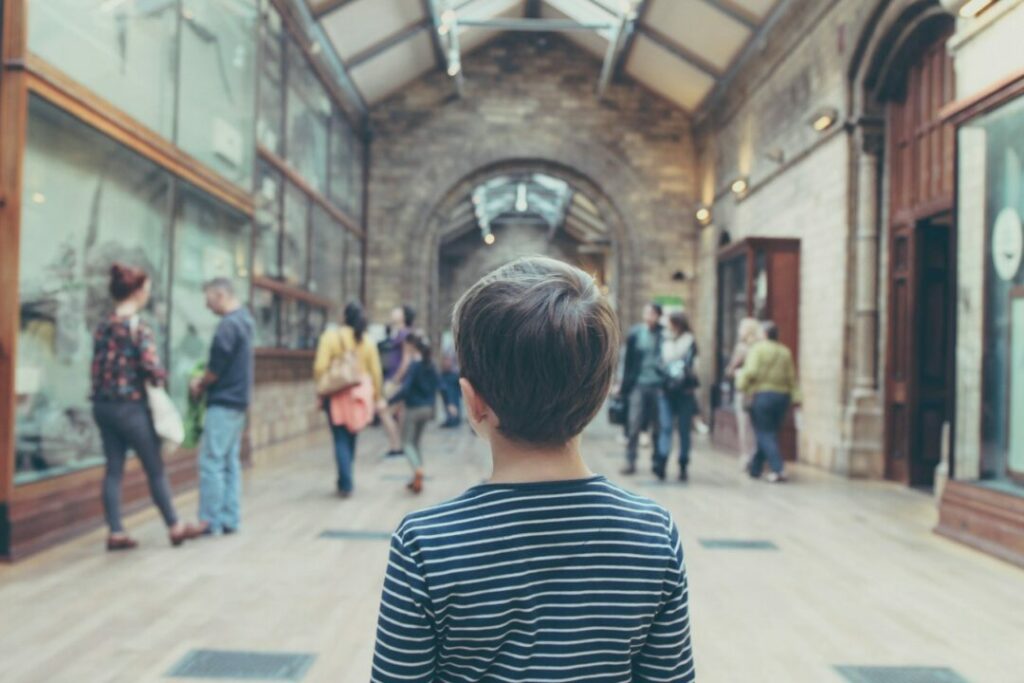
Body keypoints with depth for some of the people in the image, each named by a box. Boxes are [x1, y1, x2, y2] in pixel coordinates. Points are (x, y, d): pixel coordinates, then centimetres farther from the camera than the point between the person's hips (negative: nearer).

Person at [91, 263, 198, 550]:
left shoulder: (103, 326, 7)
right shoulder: (139, 327, -15)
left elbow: (97, 367, 8)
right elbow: (152, 369, -21)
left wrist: (106, 390, 13)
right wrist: (160, 379, -2)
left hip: (103, 405, 7)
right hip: (130, 406, -7)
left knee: (113, 468, 10)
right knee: (155, 468, 6)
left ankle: (116, 532, 13)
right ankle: (175, 527, 17)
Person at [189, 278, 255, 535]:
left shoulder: (228, 325, -17)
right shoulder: (244, 319, 13)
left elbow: (216, 366, -16)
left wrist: (200, 385, 2)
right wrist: (204, 379, 9)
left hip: (223, 402, -9)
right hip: (238, 400, 9)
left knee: (211, 461, -4)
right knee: (230, 461, 11)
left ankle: (211, 521, 0)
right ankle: (229, 519, 15)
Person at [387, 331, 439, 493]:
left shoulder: (413, 365, -17)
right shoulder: (430, 365, 5)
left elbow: (405, 389, -23)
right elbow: (435, 386, 9)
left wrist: (389, 402, -19)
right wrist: (432, 405, 18)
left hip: (413, 408, -7)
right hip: (427, 408, 7)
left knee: (407, 443, 3)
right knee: (416, 443, 17)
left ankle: (418, 470, -19)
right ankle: (417, 479, 17)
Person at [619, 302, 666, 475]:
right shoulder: (635, 333, 2)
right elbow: (628, 360, 6)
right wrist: (626, 385, 3)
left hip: (658, 386, -1)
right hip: (638, 385, 1)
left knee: (658, 427, 7)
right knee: (634, 425, 0)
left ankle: (658, 462, 16)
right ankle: (630, 462, 7)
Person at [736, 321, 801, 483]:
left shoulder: (757, 349, -6)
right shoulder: (785, 352, 9)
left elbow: (752, 371, -17)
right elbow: (791, 377, 6)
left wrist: (740, 376, 1)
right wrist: (795, 397, 6)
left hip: (762, 395, -5)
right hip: (782, 396, 5)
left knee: (764, 434, -1)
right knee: (771, 433, 13)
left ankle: (777, 469, -14)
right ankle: (755, 468, 22)